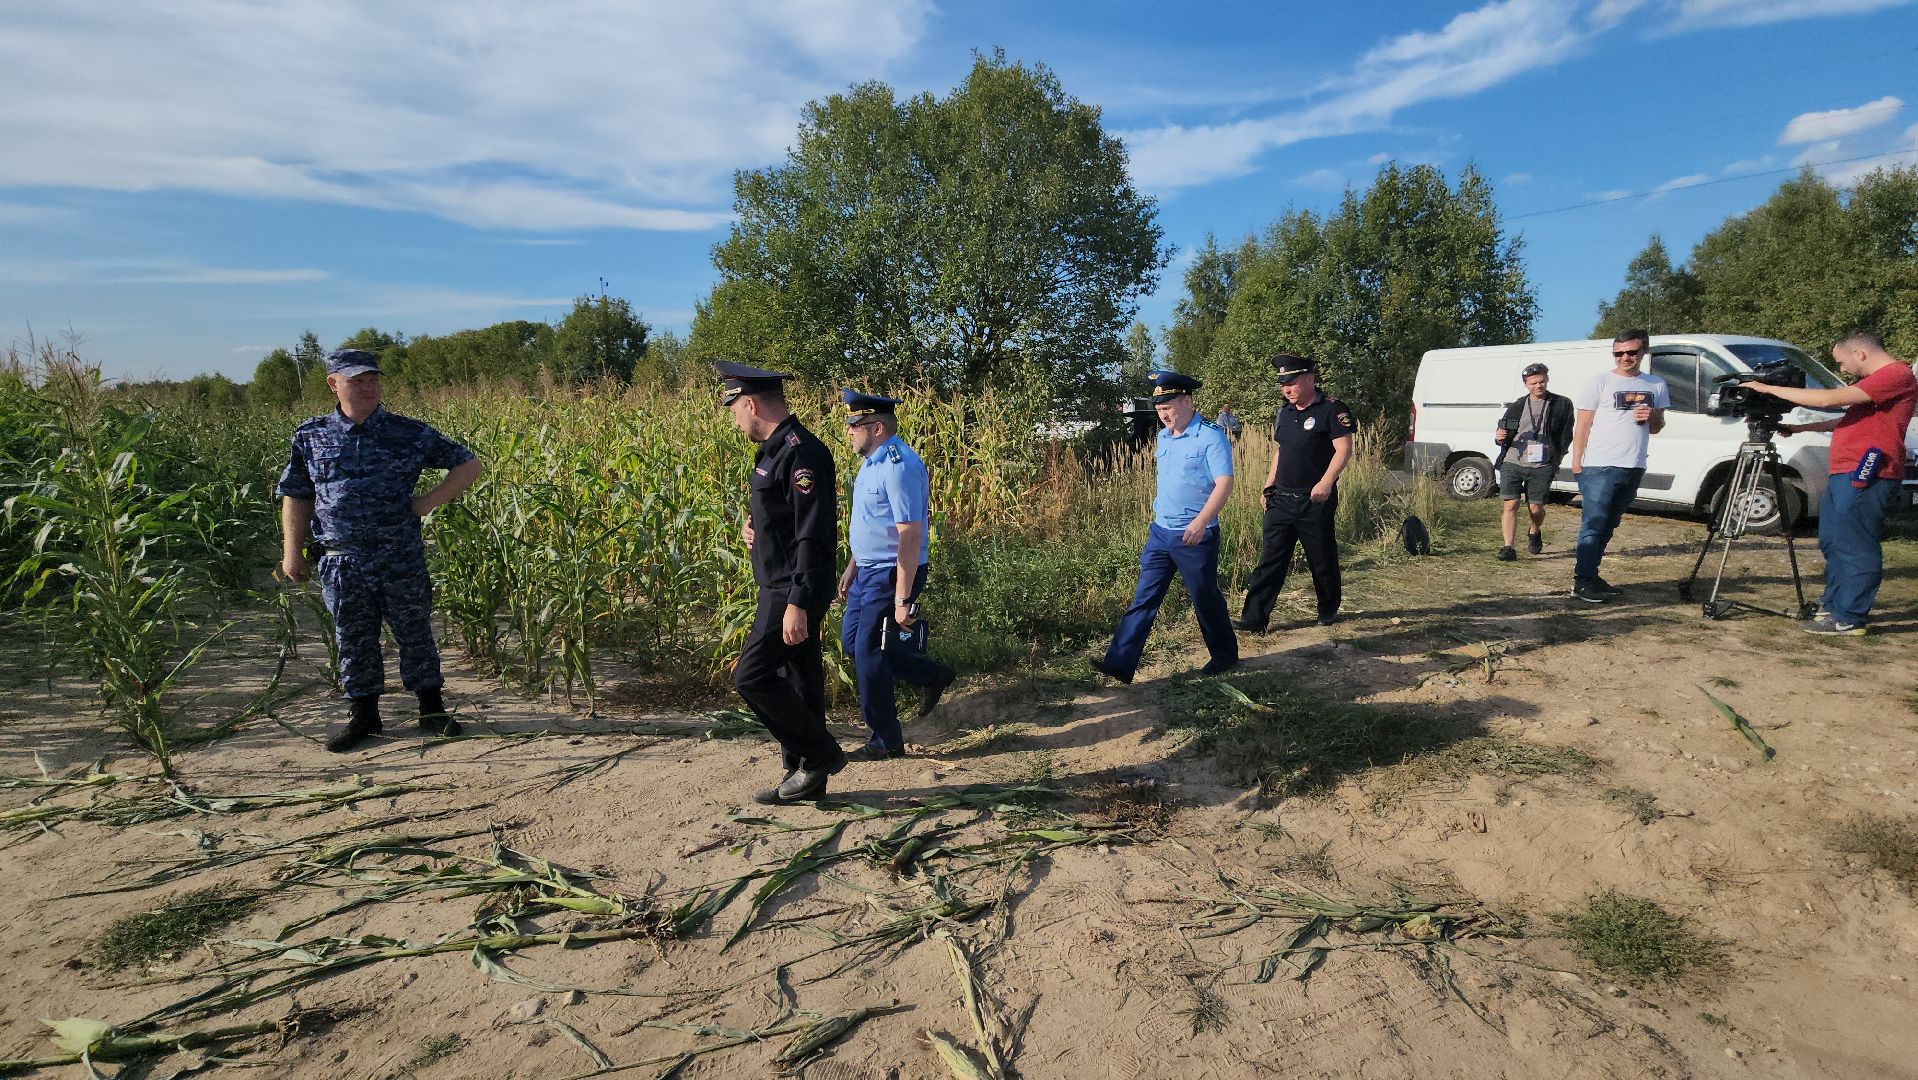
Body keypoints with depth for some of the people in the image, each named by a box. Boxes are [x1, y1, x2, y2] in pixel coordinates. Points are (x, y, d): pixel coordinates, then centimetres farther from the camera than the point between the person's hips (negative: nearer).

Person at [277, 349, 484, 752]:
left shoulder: (409, 432, -2)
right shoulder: (310, 437, 5)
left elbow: (469, 465, 4)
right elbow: (296, 497, 12)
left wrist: (430, 501, -5)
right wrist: (292, 551, 7)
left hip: (402, 557, -1)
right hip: (342, 563, 1)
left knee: (416, 634, 8)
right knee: (354, 640, 10)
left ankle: (432, 709, 21)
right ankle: (363, 715, 25)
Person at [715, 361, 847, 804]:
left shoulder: (801, 452, -20)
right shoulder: (776, 449, 13)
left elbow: (814, 534, -25)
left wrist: (798, 603, -26)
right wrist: (752, 523, 6)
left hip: (795, 591, -10)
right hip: (782, 586, 10)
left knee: (751, 676, -8)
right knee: (796, 679, 14)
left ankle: (821, 754, 6)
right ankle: (806, 776, 24)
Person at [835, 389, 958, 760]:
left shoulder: (899, 466, -23)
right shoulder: (871, 461, 8)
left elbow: (910, 535, -27)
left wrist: (902, 599, -28)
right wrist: (852, 567, 24)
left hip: (893, 573, -10)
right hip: (869, 569, 10)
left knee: (866, 652, -2)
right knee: (852, 640, 17)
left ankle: (885, 741, 15)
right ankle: (932, 676, 28)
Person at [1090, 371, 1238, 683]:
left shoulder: (1211, 437, -15)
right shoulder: (1164, 436, 9)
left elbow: (1224, 483, -22)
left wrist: (1201, 521, -32)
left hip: (1195, 536, -7)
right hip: (1160, 530, 7)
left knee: (1205, 598, 8)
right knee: (1144, 598, 2)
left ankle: (1225, 656, 30)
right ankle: (1120, 663, 1)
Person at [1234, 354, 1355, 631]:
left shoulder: (1331, 409, -9)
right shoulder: (1284, 412, 13)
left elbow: (1344, 449, -14)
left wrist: (1326, 482, -26)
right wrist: (1268, 487, 17)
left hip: (1315, 502, -6)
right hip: (1281, 500, 6)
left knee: (1323, 561, 8)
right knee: (1270, 560, 1)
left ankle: (1329, 609, 29)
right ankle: (1254, 618, 0)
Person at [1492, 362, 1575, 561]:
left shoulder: (1562, 404, 7)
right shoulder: (1516, 407, 13)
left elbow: (1566, 435, 8)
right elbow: (1504, 435, 19)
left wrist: (1556, 457, -2)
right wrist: (1500, 438, -4)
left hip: (1542, 467, -1)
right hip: (1512, 463, 1)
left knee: (1536, 508, 3)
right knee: (1511, 505, -7)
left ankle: (1534, 533, 36)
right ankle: (1508, 548, -5)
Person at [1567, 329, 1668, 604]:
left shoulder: (1656, 385, 14)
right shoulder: (1599, 382, -1)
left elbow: (1656, 428, 20)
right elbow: (1582, 425, -2)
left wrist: (1652, 417, -3)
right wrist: (1576, 463, -9)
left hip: (1634, 468, 5)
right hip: (1598, 467, -5)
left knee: (1608, 527, 11)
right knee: (1593, 524, -8)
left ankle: (1591, 575, 18)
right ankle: (1582, 581, -7)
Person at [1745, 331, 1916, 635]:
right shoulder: (1880, 378, 21)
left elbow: (1830, 399, -20)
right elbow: (1849, 419, 28)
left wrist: (1771, 389, -14)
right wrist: (1801, 428, 22)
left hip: (1864, 477, -10)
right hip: (1844, 474, 10)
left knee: (1856, 548, -6)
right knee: (1833, 543, 16)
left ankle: (1849, 619, -2)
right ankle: (1832, 605, 26)